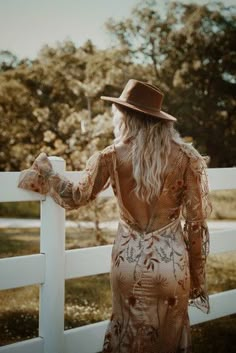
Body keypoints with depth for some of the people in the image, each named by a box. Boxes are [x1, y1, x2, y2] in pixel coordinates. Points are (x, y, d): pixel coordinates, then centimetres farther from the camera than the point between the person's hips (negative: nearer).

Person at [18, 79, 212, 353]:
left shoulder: (112, 157, -6)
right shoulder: (185, 156, -7)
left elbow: (75, 197, 8)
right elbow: (196, 221, -4)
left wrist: (42, 172, 24)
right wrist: (197, 276, 7)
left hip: (128, 259, 1)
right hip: (171, 260, 0)